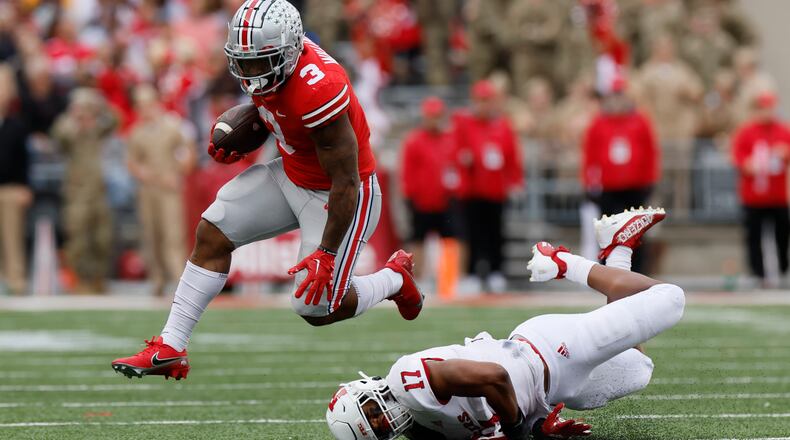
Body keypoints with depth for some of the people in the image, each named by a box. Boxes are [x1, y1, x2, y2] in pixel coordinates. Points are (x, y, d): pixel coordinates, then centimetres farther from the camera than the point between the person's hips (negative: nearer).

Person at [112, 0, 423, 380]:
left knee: (316, 309, -2)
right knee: (212, 232, 1)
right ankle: (169, 348, 5)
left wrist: (326, 253, -24)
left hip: (339, 195, -8)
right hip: (292, 174, 8)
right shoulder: (267, 57, -12)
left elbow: (346, 182, -28)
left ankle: (394, 279, 26)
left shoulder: (317, 92, -36)